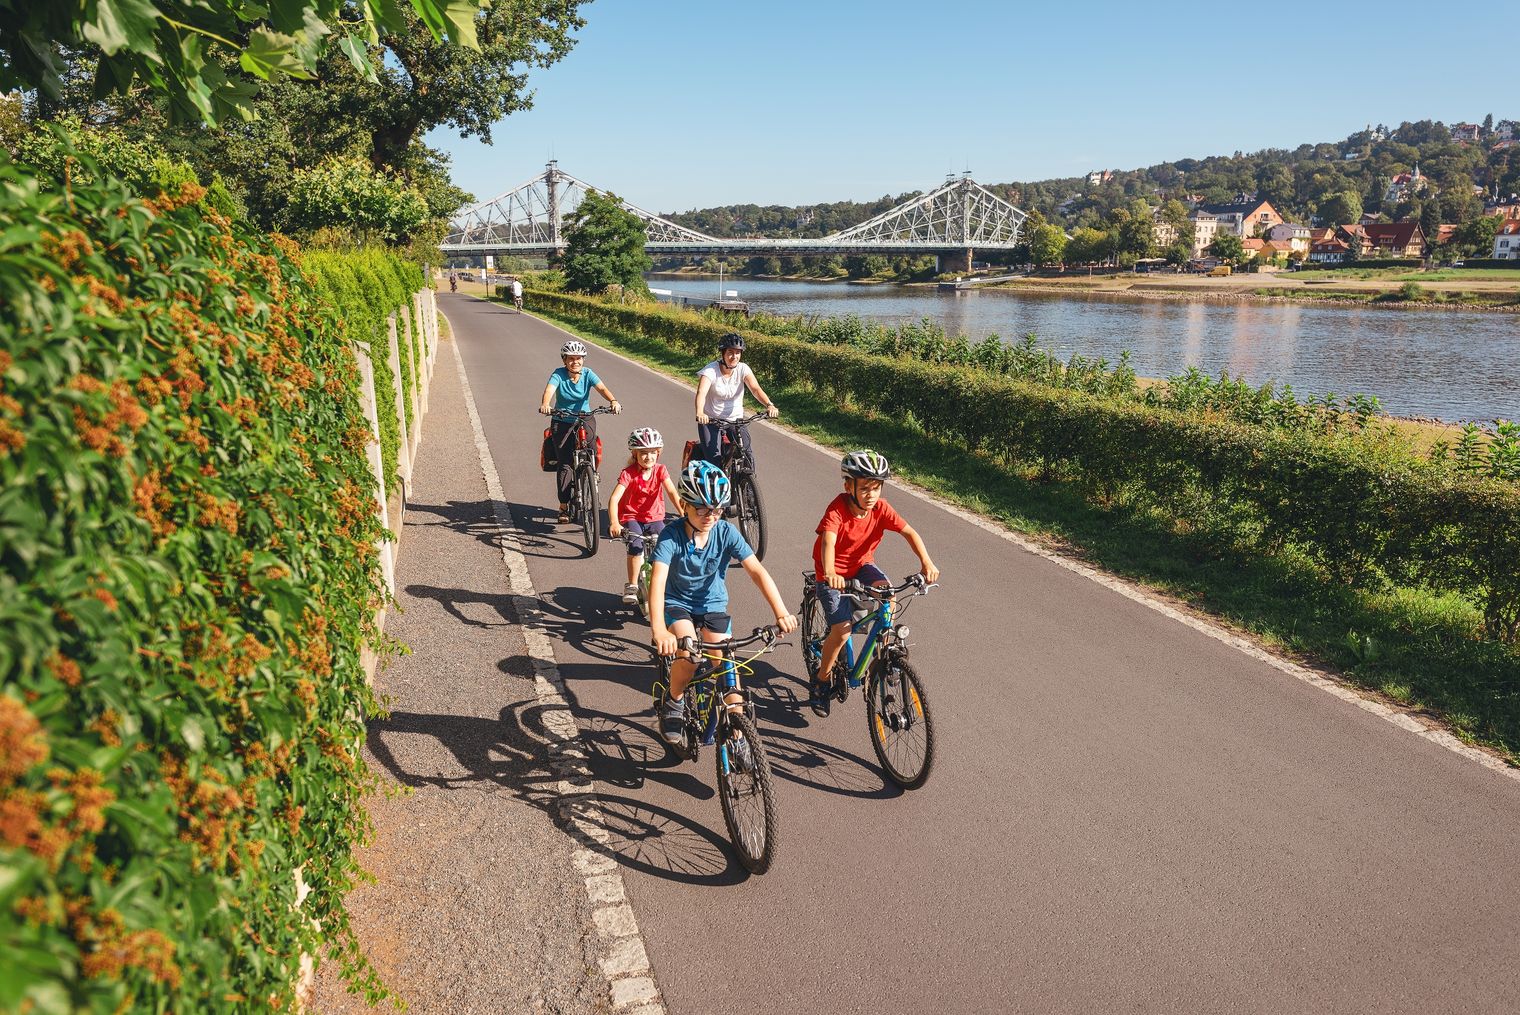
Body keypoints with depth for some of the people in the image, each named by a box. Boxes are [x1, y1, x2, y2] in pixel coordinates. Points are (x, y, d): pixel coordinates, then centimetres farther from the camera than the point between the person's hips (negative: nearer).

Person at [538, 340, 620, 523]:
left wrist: (613, 401, -43)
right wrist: (545, 404, -51)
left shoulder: (588, 374, -6)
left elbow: (601, 388, -22)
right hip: (562, 422, -2)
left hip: (585, 420, 2)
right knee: (566, 463, -9)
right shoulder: (559, 374, -10)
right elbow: (549, 389, -29)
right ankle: (564, 506, -3)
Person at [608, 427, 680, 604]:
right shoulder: (628, 473, -13)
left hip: (654, 518, 3)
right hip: (631, 518, -3)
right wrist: (614, 523, -39)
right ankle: (632, 586, -15)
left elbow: (672, 492, -17)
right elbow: (614, 499, -23)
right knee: (635, 544, -29)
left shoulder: (660, 470, -4)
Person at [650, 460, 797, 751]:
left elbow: (757, 571, -21)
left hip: (713, 605, 2)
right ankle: (674, 702, 3)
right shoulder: (671, 535, -22)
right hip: (677, 604, -2)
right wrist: (659, 630, -49)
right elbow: (657, 581, -34)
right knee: (690, 655, -28)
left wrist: (781, 612, -34)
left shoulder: (726, 533, -15)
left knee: (727, 665, -11)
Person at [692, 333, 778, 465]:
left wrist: (769, 405, -38)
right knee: (714, 460, -17)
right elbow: (701, 393, -29)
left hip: (735, 420, 3)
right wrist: (700, 413, -49)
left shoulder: (743, 369, -6)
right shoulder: (711, 370, -14)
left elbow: (756, 388, -19)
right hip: (710, 421, -3)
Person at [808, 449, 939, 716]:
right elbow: (828, 542, -42)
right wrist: (830, 573, -61)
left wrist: (926, 561, -34)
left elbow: (909, 532, -17)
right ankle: (822, 680, 10)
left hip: (861, 565, 4)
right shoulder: (837, 509, -27)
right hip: (832, 574, -4)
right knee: (842, 631, -15)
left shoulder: (880, 508, -13)